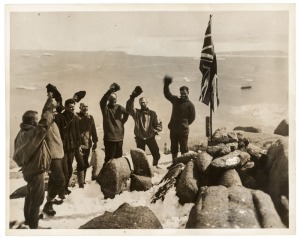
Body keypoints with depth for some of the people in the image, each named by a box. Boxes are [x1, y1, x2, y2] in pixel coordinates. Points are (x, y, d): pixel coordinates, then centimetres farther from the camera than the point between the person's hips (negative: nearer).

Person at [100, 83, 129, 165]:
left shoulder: (119, 107, 5)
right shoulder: (105, 108, -8)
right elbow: (102, 101, -28)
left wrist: (123, 121, 5)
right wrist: (109, 91, -42)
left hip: (119, 137, 5)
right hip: (109, 138, -5)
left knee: (118, 158, 16)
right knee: (109, 159, -3)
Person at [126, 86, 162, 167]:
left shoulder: (152, 113, 4)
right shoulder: (136, 112, -1)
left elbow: (158, 125, 4)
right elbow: (128, 108, -22)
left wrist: (154, 130, -17)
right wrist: (132, 97, -34)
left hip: (150, 137, 1)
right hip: (140, 138, -1)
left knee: (156, 155, 4)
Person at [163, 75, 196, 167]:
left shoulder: (190, 105, -6)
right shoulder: (175, 100, 7)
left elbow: (192, 117, -2)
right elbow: (167, 94, 11)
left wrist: (184, 124, 1)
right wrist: (166, 85, -3)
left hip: (183, 130, -5)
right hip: (173, 129, 5)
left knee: (183, 148, 3)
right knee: (173, 147, 15)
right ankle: (174, 163, 27)